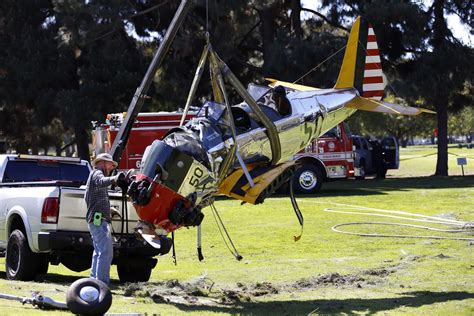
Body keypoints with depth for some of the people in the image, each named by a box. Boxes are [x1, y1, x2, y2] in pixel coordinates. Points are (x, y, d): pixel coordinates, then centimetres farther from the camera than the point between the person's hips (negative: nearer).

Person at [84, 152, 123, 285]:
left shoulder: (94, 175, 28)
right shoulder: (97, 173, -4)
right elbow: (101, 182, -30)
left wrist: (109, 210, 31)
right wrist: (115, 178, -48)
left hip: (96, 220, 11)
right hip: (99, 220, -11)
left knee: (98, 252, 18)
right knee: (106, 252, -16)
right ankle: (102, 283, -20)